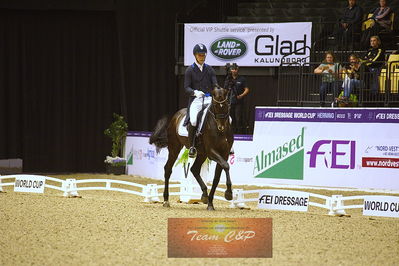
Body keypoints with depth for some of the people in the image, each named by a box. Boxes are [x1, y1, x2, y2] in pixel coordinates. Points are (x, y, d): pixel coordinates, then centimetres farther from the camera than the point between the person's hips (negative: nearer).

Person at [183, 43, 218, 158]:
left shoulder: (209, 69, 15)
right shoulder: (190, 70, 6)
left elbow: (215, 84, 9)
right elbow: (186, 87, 0)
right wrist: (195, 92, -21)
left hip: (209, 99, 3)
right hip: (196, 99, -3)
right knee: (193, 121, -28)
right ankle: (191, 146, -11)